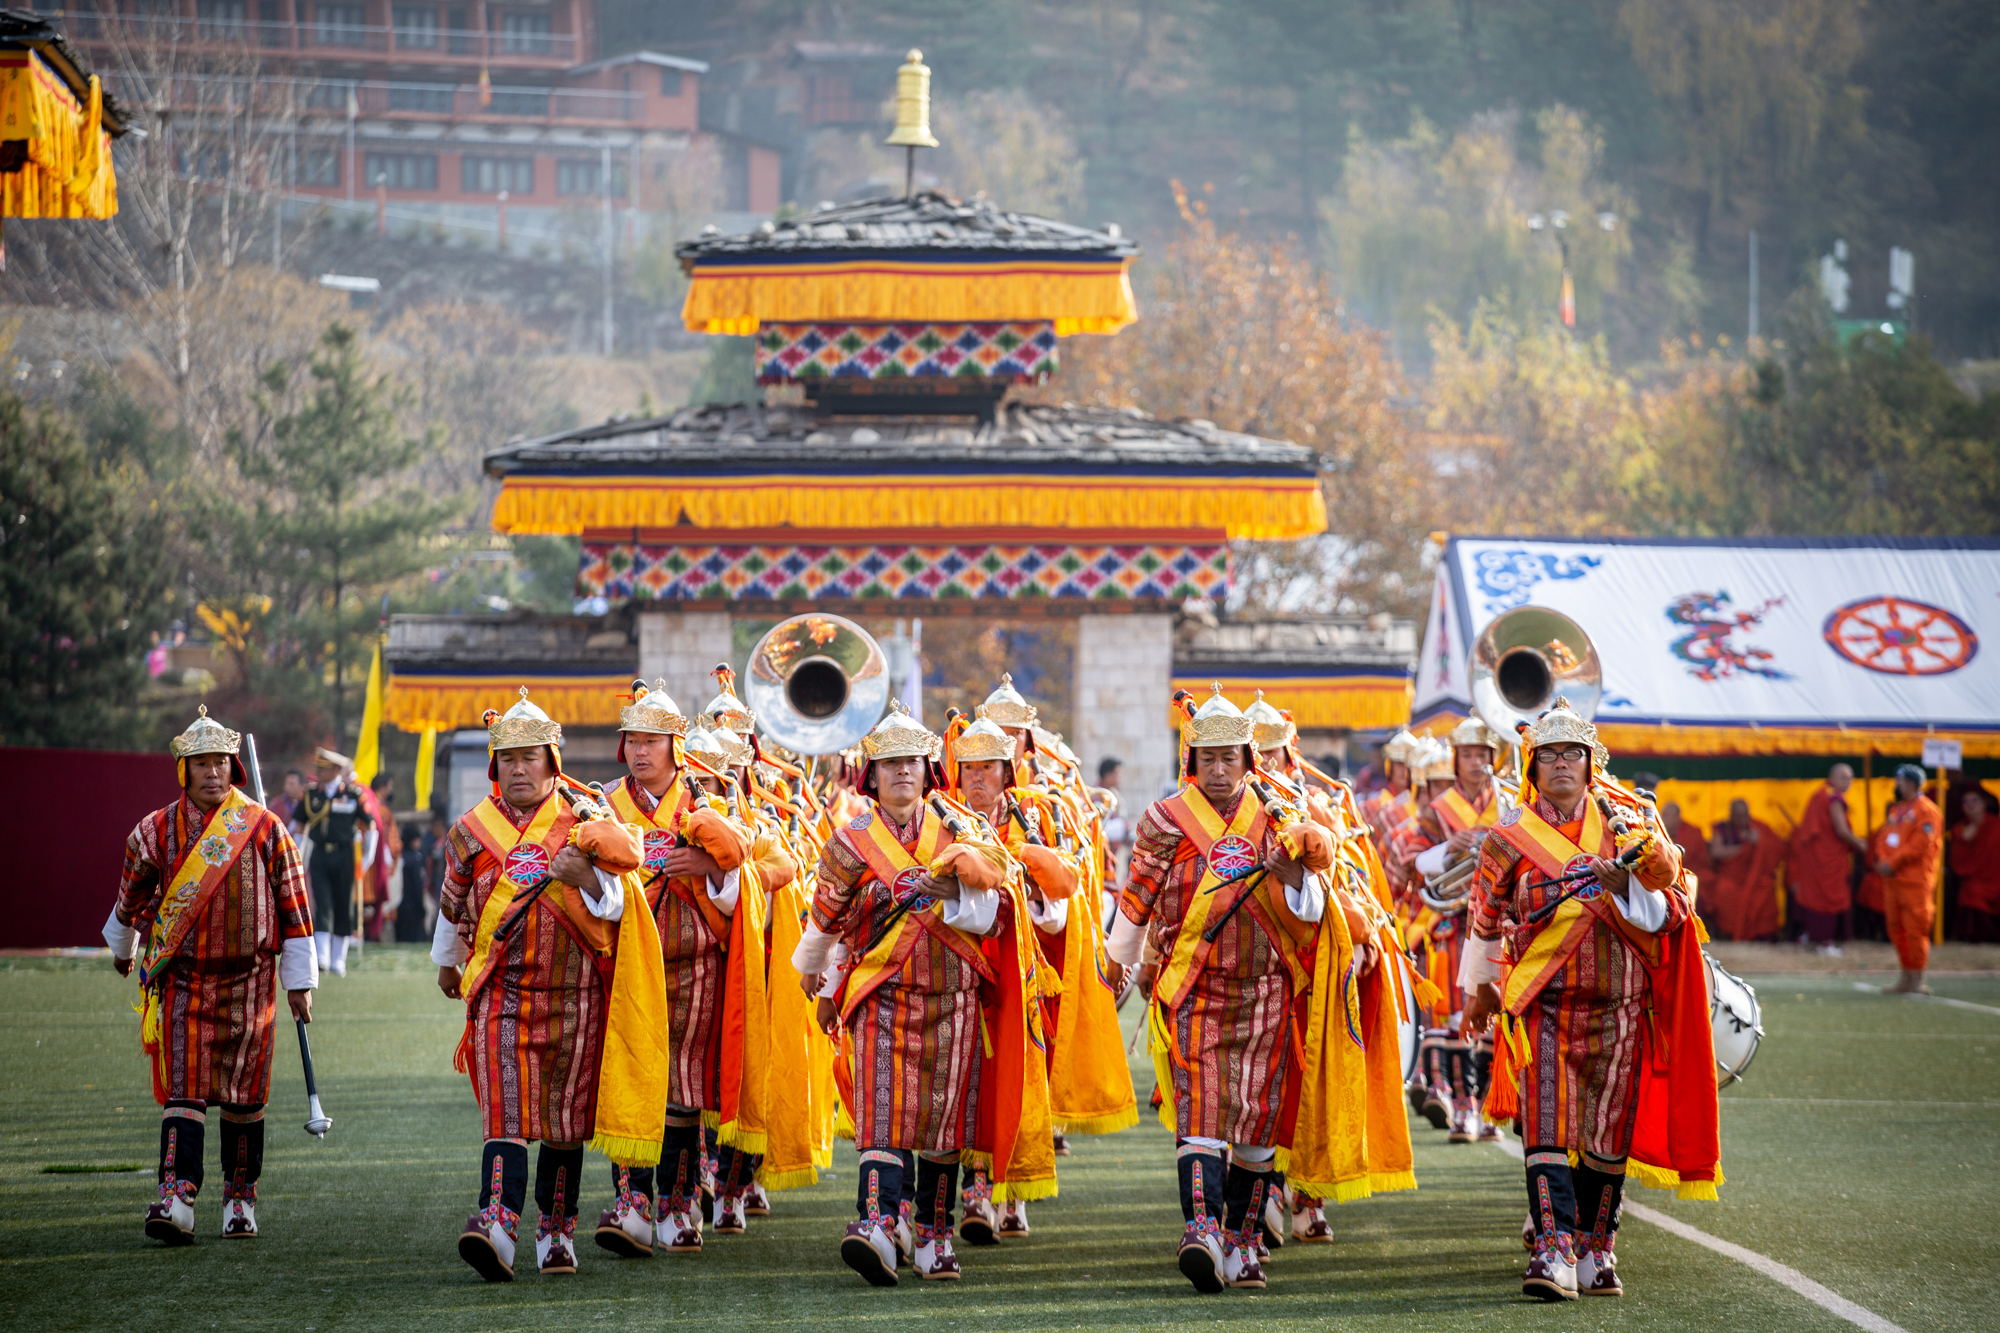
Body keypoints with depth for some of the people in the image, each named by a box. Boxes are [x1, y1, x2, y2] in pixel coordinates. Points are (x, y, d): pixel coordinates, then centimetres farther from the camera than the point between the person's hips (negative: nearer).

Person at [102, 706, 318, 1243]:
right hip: (183, 978, 0)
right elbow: (132, 896, 20)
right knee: (183, 1090, -11)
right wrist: (123, 947, 33)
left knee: (244, 1096, 8)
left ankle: (240, 1198, 20)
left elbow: (294, 906, 1)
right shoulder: (156, 831, 1)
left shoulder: (265, 828, -2)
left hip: (249, 979, 0)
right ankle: (176, 1198, -21)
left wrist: (300, 982, -1)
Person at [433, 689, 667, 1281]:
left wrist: (585, 877, -24)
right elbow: (453, 907, 24)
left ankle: (556, 1231, 20)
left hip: (574, 993, 1)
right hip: (501, 989, 0)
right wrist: (447, 964, 37)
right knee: (506, 1110, -15)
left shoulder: (585, 820, 2)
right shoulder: (471, 831, 6)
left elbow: (614, 905, -4)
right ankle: (498, 1222, -29)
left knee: (565, 1119, 8)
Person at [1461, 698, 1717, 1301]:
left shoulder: (1626, 823, 5)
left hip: (1618, 1002, 2)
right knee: (1547, 1125, -14)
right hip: (1543, 1002, -2)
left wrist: (1626, 889, -17)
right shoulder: (1511, 835, 2)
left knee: (1607, 1134, 7)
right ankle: (1554, 1248, -21)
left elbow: (1671, 912, 3)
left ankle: (1595, 1251, 18)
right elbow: (1486, 915, 18)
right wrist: (1479, 987, 27)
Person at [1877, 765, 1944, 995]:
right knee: (1896, 929, 11)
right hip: (1892, 880, 9)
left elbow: (1919, 844, -16)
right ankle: (1906, 977, 19)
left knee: (1915, 929, -9)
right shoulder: (1895, 810, 19)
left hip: (1915, 880, -9)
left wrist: (1893, 863, -16)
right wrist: (1883, 862, -2)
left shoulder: (1926, 811, -9)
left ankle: (1917, 980, -5)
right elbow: (1885, 839, 17)